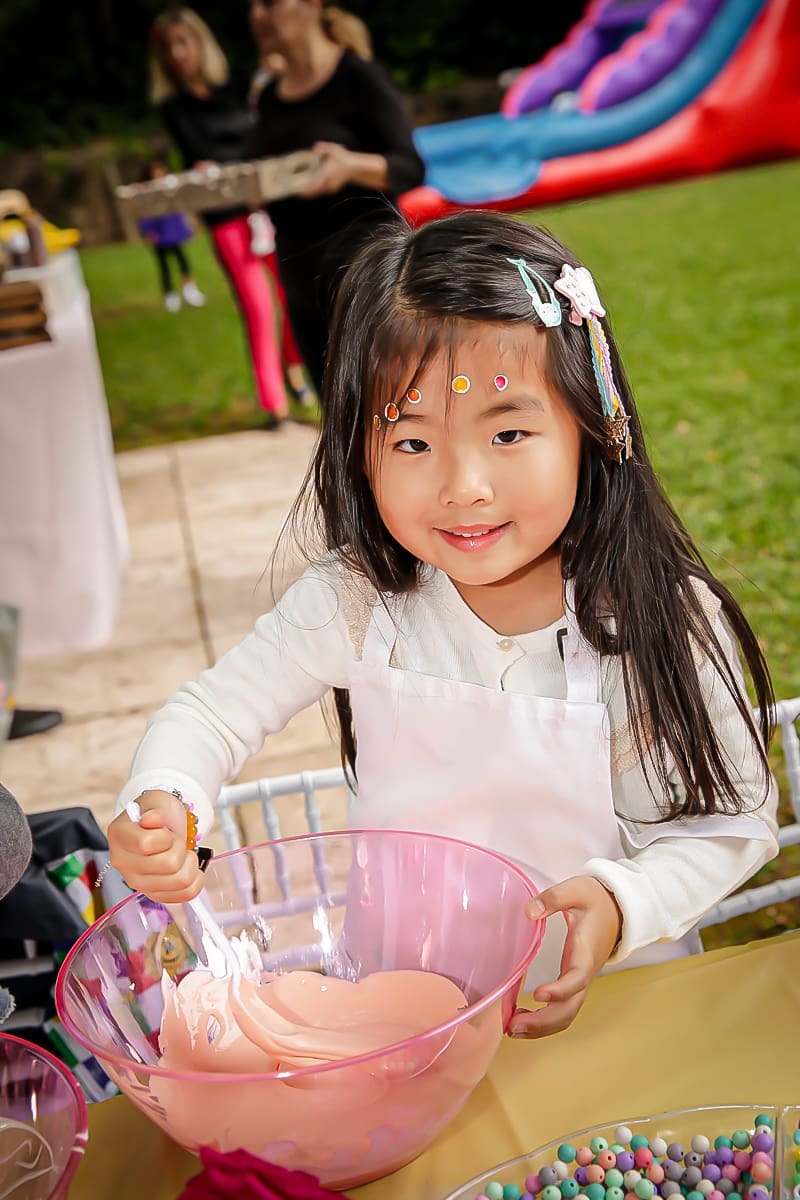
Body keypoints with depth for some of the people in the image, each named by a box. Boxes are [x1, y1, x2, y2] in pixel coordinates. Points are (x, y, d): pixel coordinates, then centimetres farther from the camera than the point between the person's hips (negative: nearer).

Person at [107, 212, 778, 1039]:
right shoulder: (354, 603, -14)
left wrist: (624, 904, -23)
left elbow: (735, 819, -6)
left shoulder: (666, 623, -16)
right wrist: (161, 805, -24)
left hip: (614, 994, -3)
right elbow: (210, 714, -4)